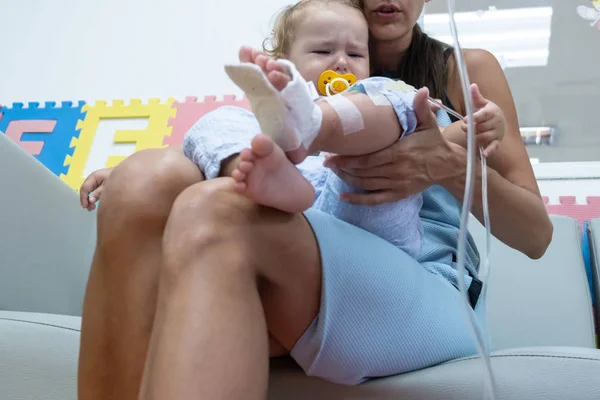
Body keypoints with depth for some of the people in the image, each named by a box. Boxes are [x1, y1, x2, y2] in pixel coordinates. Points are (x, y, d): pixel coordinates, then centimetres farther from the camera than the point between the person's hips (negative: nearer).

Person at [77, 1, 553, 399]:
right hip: (298, 291, 4)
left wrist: (452, 166, -12)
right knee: (149, 177, -25)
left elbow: (536, 234, 10)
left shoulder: (465, 70, 16)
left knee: (215, 212, -33)